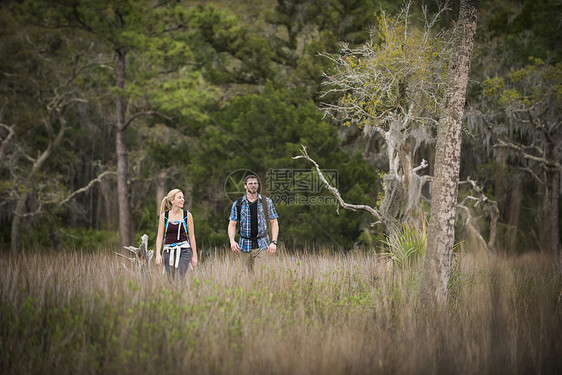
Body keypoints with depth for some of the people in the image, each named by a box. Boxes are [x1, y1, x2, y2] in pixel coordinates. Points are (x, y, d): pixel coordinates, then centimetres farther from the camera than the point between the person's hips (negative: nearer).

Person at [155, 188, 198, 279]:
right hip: (168, 250, 2)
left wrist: (194, 255, 3)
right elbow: (159, 236, 4)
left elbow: (192, 236, 5)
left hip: (184, 250, -2)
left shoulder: (187, 215, 2)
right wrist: (158, 254, -6)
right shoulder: (164, 216, 3)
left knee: (180, 277, -15)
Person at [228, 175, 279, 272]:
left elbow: (274, 222, 5)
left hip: (262, 245, -1)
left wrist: (274, 242, -6)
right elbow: (232, 224, 6)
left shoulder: (267, 202, 3)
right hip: (245, 246, 1)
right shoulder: (238, 204, 3)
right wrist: (232, 241, -12)